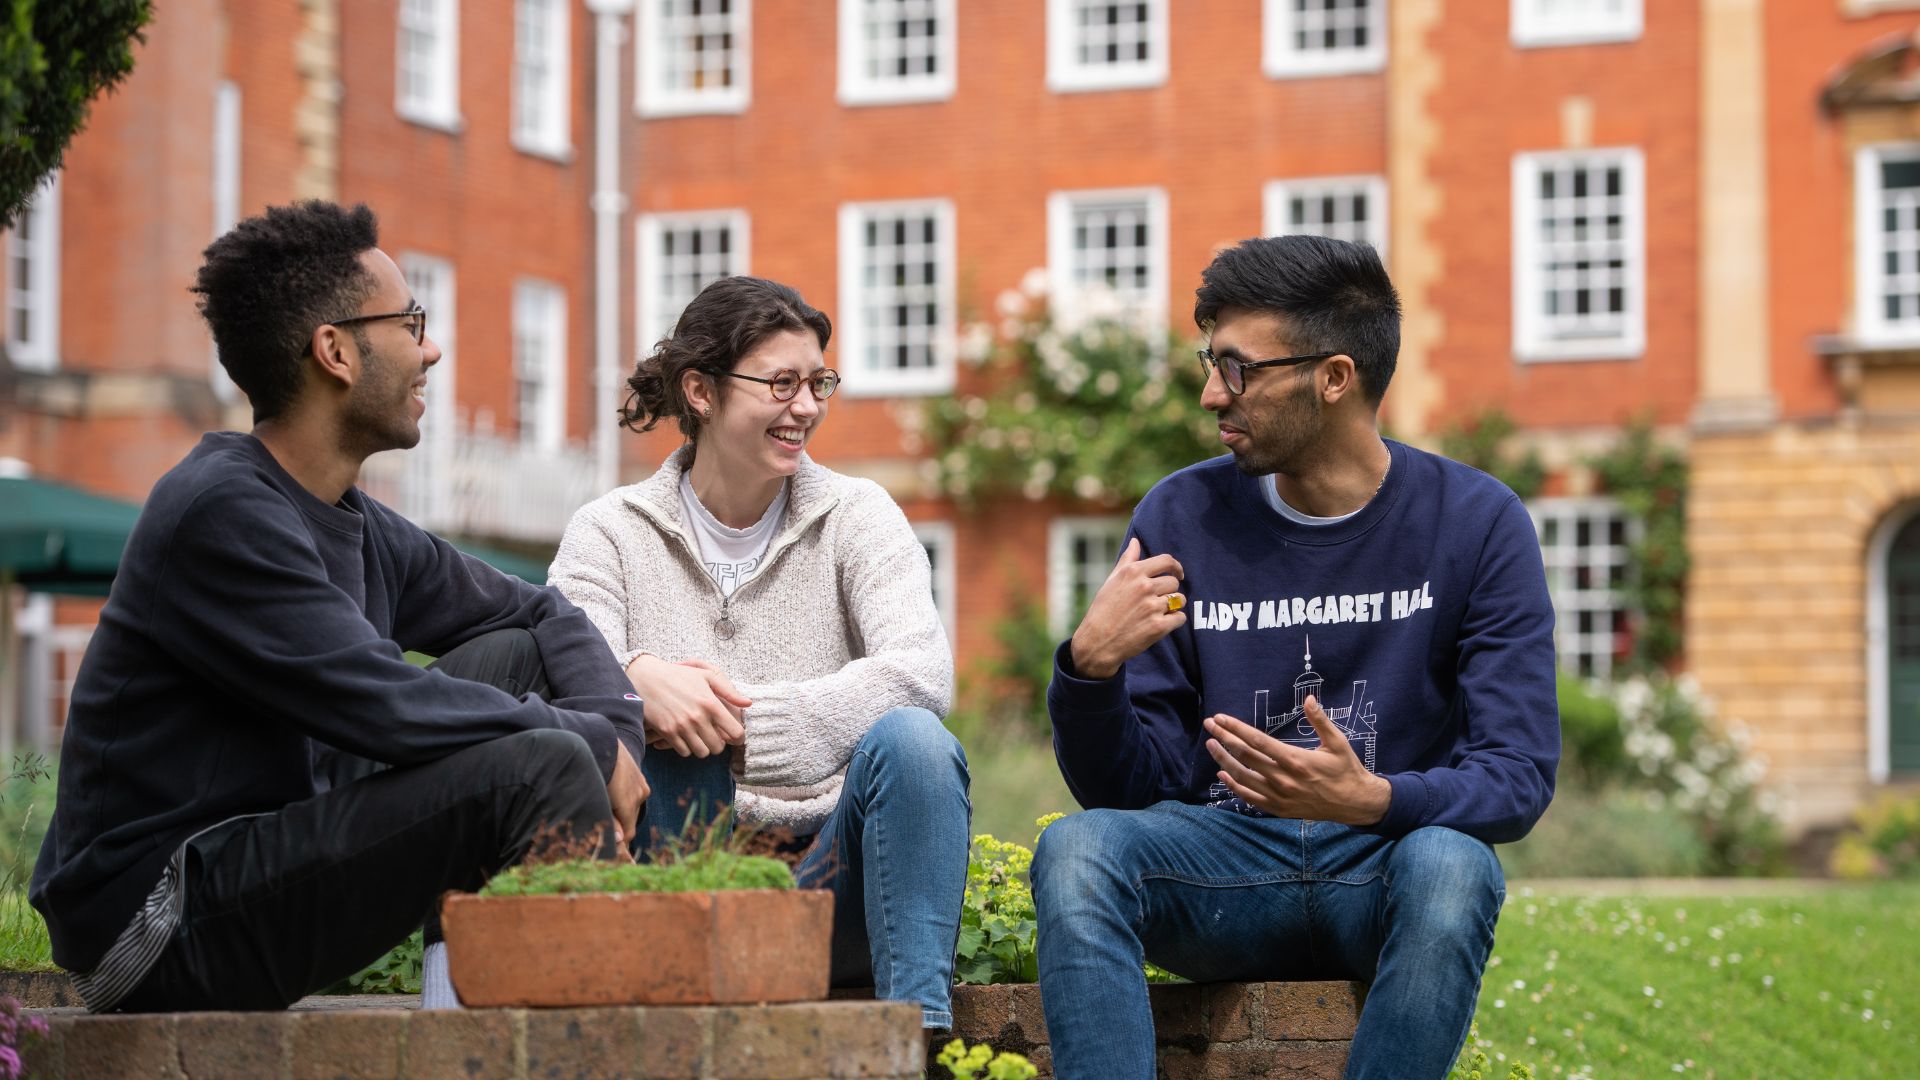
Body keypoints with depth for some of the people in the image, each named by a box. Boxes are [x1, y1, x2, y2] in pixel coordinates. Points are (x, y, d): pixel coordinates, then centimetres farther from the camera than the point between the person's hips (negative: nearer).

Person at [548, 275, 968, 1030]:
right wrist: (636, 681, -35)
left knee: (909, 738, -29)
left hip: (827, 872, 0)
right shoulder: (612, 533, 7)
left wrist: (747, 720, -23)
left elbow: (922, 671, -12)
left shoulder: (854, 516, 7)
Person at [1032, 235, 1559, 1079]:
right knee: (1077, 848, -28)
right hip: (1222, 866, 2)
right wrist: (1091, 667, -19)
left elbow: (1518, 778, -9)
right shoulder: (1181, 518, 4)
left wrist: (1372, 799, -29)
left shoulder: (1475, 522, -2)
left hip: (1383, 864, -2)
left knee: (1448, 865, -36)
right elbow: (1128, 785, 3)